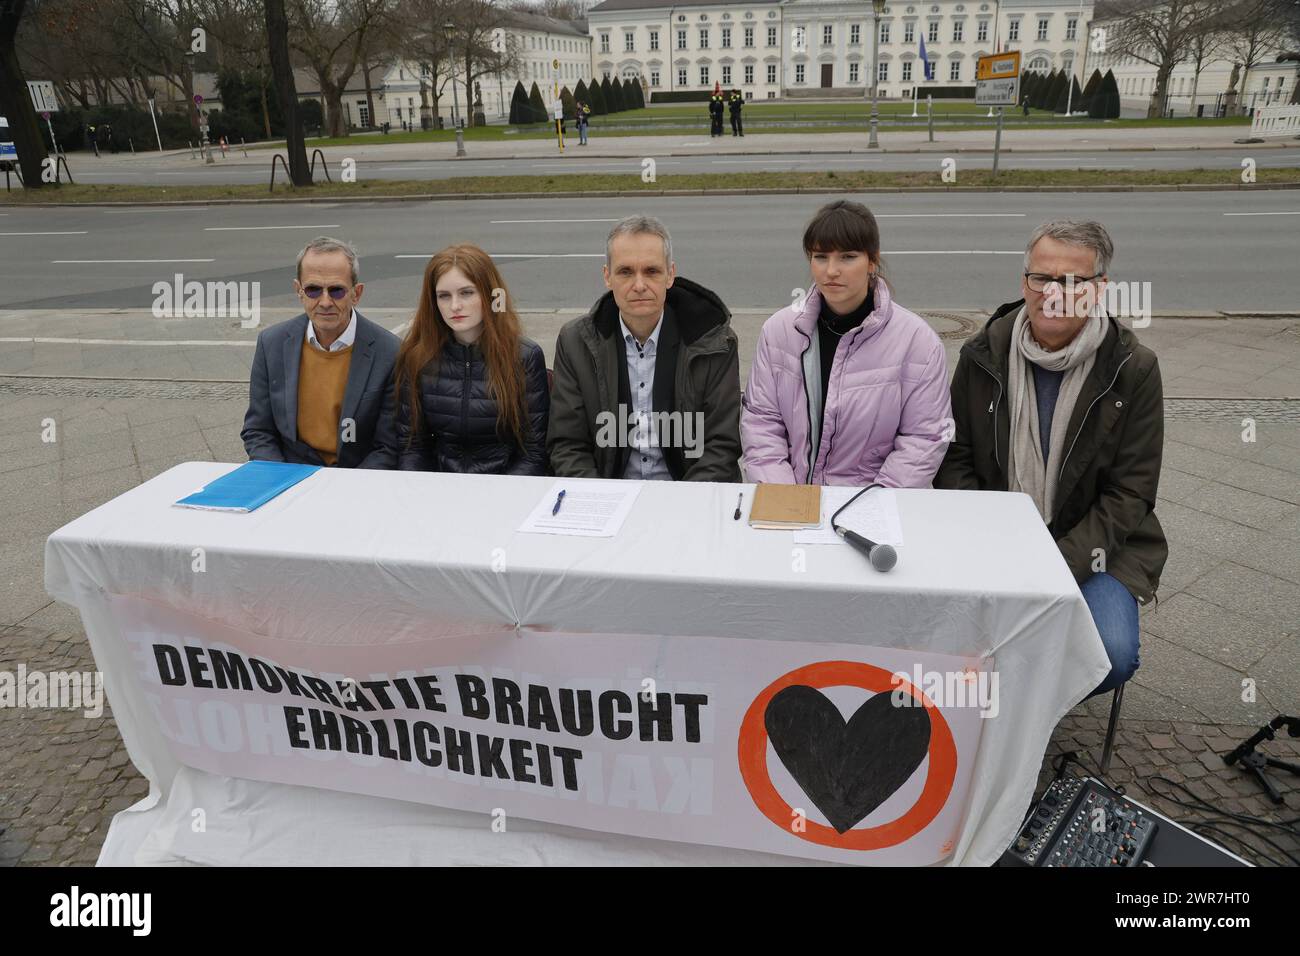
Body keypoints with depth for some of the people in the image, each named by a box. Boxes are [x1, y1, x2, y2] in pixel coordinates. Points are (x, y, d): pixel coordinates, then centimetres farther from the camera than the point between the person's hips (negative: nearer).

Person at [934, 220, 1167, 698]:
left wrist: (1062, 564, -17)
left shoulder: (1134, 368, -5)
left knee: (1112, 655, -25)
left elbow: (1129, 494, -5)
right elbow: (954, 460, 4)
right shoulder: (983, 355, 0)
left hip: (1091, 547, 0)